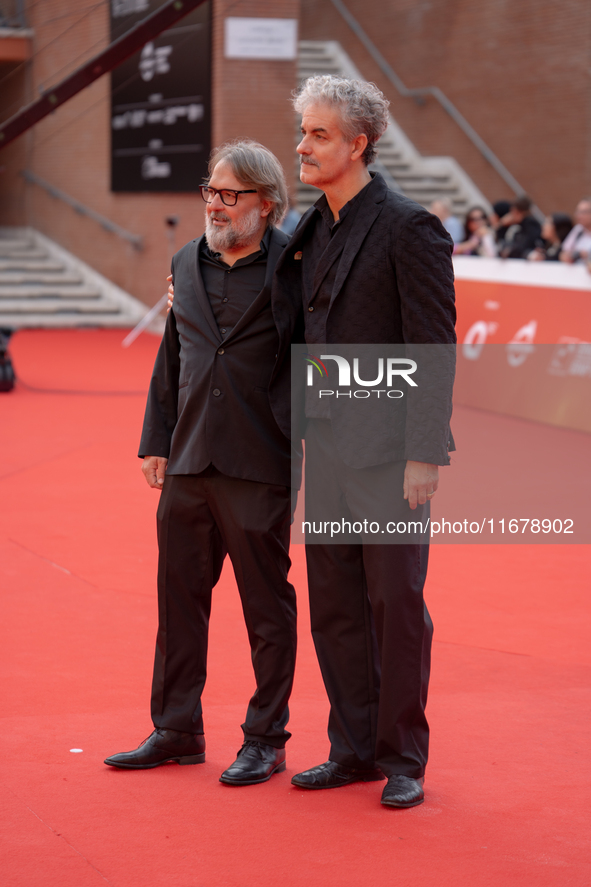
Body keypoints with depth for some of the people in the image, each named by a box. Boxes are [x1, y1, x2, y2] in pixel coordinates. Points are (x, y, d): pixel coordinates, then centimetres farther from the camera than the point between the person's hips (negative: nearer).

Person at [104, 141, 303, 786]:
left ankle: (266, 739, 16)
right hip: (188, 465, 6)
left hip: (258, 466, -6)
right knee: (178, 598, 12)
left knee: (267, 606, 4)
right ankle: (176, 730, 24)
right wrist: (157, 441, 14)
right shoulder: (187, 263, 12)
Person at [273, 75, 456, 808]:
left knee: (397, 605, 2)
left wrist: (425, 457, -17)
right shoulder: (313, 228, 11)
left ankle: (403, 759, 13)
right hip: (327, 448, 7)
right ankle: (355, 749, 24)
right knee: (334, 606, 12)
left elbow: (431, 350, -14)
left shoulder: (409, 228, -12)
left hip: (388, 452, -7)